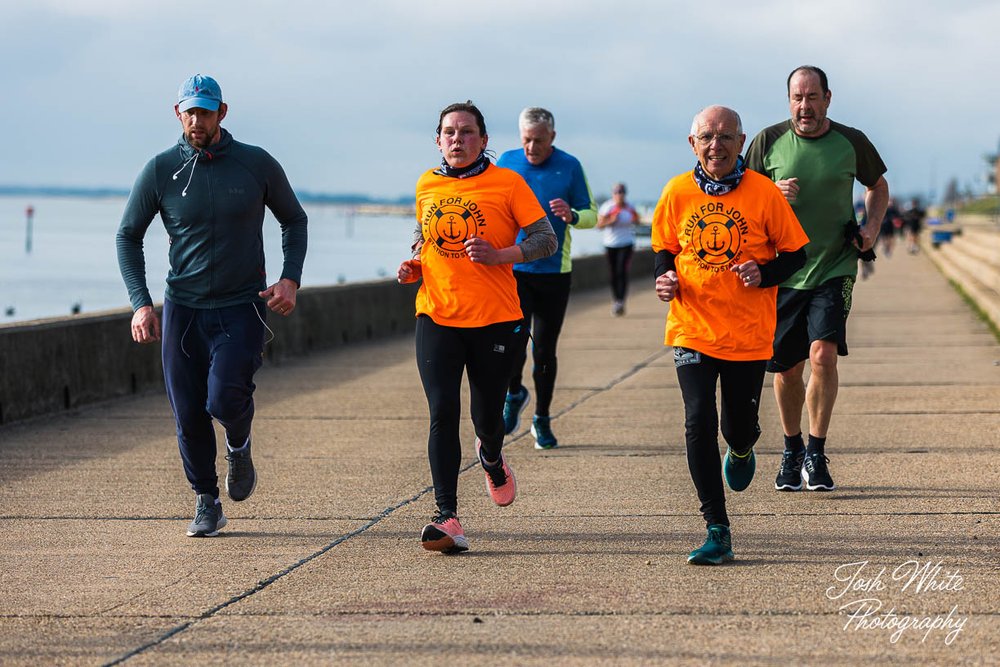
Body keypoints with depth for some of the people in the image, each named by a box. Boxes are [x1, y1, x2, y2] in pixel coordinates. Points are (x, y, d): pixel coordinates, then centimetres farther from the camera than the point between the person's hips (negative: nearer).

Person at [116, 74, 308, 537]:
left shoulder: (257, 165, -2)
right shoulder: (160, 170, -2)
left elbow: (294, 220, 12)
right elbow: (128, 236, 6)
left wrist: (290, 279, -3)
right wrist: (140, 303, -5)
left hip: (242, 308, -2)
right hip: (182, 308, 2)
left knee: (225, 399, -19)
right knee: (189, 415, 1)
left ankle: (239, 445, 16)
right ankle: (206, 504, 19)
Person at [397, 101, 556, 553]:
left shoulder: (507, 183, -3)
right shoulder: (426, 186, 9)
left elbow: (546, 240, -3)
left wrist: (498, 254, -18)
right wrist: (413, 266, 6)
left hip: (495, 319, -2)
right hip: (436, 317, 2)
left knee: (487, 417, 7)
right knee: (442, 413, -12)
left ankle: (492, 459, 45)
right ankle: (447, 517, -13)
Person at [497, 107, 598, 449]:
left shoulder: (570, 167, 0)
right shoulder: (507, 162, 4)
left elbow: (592, 214, 4)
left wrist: (572, 216, -19)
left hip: (554, 271, 0)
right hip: (513, 267, 0)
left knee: (545, 349, 4)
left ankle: (542, 420, 19)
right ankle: (514, 393, 12)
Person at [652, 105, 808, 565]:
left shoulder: (764, 193, -6)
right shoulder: (677, 193, 0)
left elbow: (794, 253, 1)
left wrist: (764, 274, -18)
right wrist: (664, 278, -7)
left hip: (748, 333, -1)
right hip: (692, 330, 1)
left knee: (740, 427, 7)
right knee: (698, 425, -11)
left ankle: (741, 452, 48)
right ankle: (717, 531, -3)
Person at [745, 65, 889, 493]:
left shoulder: (851, 143, 2)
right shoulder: (769, 142, 0)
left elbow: (878, 186, 20)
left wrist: (872, 226, 2)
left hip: (834, 269, -1)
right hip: (782, 270, 1)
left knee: (823, 354, -17)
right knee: (786, 368, 7)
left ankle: (816, 456, -5)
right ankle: (791, 452, 29)